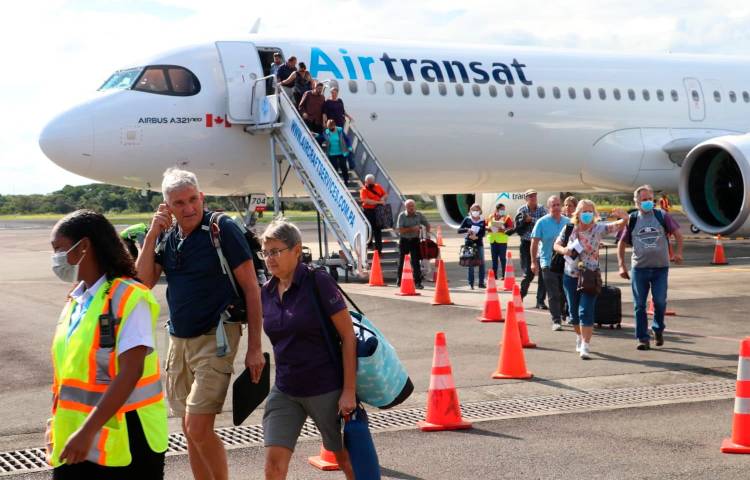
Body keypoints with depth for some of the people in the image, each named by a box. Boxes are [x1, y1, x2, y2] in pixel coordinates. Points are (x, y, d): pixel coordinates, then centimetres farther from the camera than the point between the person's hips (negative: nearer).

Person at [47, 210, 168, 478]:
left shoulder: (127, 298, -14)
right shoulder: (76, 300, 9)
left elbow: (130, 372, -22)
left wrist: (87, 431, -26)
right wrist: (59, 421, 14)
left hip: (124, 443, -7)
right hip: (75, 439, 7)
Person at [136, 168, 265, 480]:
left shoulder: (222, 229, -10)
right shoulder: (167, 236, 7)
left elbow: (251, 288, -9)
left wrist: (254, 347, -12)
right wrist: (152, 235, -9)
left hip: (215, 338, -6)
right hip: (179, 340, 6)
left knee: (198, 427, -13)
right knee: (190, 430, 10)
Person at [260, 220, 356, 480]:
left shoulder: (318, 282, -13)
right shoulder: (267, 292, 2)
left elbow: (348, 336, -13)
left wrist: (349, 391, -14)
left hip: (326, 390, -5)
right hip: (285, 392, 5)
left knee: (346, 458, 11)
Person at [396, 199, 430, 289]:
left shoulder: (419, 215, 1)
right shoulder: (402, 216, -8)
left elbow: (427, 225, 15)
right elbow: (399, 229, -18)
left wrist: (427, 234, -1)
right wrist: (412, 229, -23)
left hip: (415, 240, 1)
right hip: (404, 240, -1)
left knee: (416, 261, -5)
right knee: (402, 261, 8)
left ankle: (418, 282, -2)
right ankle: (399, 280, 23)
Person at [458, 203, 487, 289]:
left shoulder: (482, 222, 5)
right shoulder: (467, 220, 2)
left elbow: (483, 233, -1)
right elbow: (459, 230, -2)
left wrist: (477, 237, -20)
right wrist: (467, 229, -21)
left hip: (479, 243, 2)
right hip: (469, 243, -2)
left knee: (482, 263, -1)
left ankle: (481, 282, 7)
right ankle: (471, 283, 1)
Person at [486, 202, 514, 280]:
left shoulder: (506, 217, 0)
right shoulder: (490, 217, 10)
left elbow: (511, 228, -7)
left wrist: (504, 229, -22)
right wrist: (488, 228, -6)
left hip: (502, 241, -4)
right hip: (492, 240, 4)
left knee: (502, 258, -3)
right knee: (494, 258, 9)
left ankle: (503, 275, 1)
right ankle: (494, 275, 15)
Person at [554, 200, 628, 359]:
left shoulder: (599, 228, -8)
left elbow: (618, 225, -19)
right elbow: (557, 245, 8)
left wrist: (624, 217, -42)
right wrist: (563, 250, -15)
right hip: (570, 276, 3)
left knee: (586, 312, -12)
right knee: (574, 311, 15)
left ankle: (585, 347, -11)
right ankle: (580, 339, 38)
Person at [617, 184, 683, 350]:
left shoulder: (662, 216, 2)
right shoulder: (631, 220, 4)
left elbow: (677, 232, 8)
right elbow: (622, 243, 9)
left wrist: (678, 252, -5)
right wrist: (621, 266, 3)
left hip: (661, 267, -1)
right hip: (639, 267, 1)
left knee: (660, 301, -3)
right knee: (639, 305, 2)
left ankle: (658, 329, 23)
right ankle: (643, 338, 10)